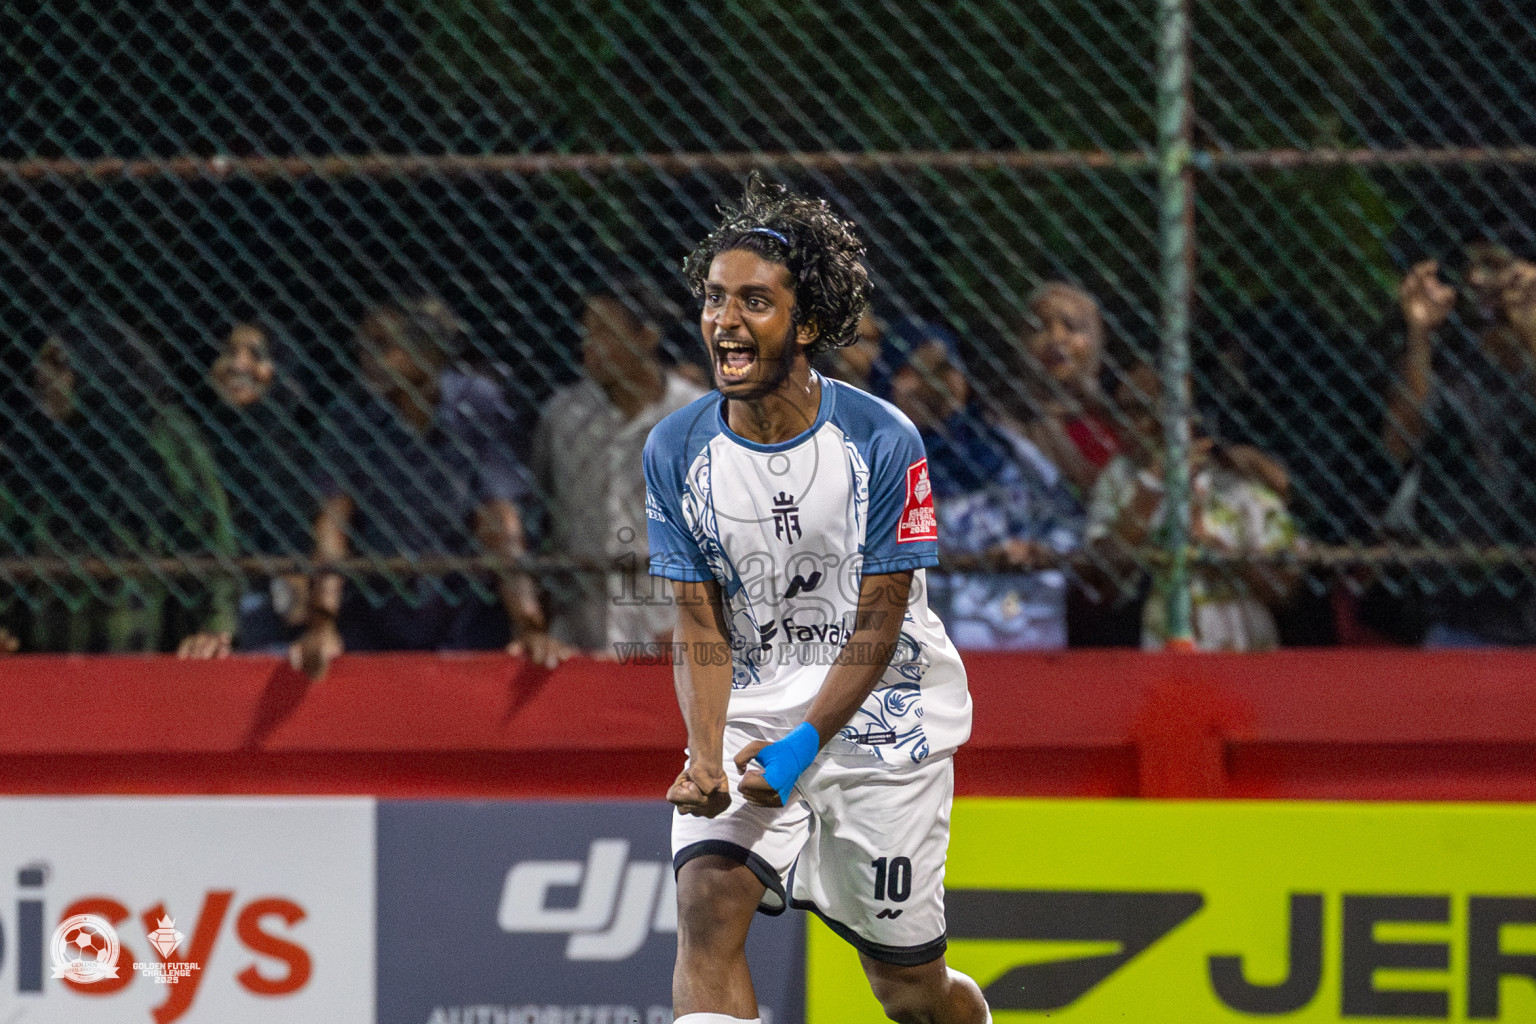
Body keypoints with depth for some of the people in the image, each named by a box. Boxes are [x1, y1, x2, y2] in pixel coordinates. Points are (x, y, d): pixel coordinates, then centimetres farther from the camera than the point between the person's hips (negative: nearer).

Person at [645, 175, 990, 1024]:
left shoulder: (882, 442, -15)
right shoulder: (676, 450, -7)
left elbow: (877, 625, -13)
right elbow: (701, 624, -4)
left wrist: (801, 747, -24)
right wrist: (705, 755, -21)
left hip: (878, 723, -2)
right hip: (749, 720, 2)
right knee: (706, 906, -25)